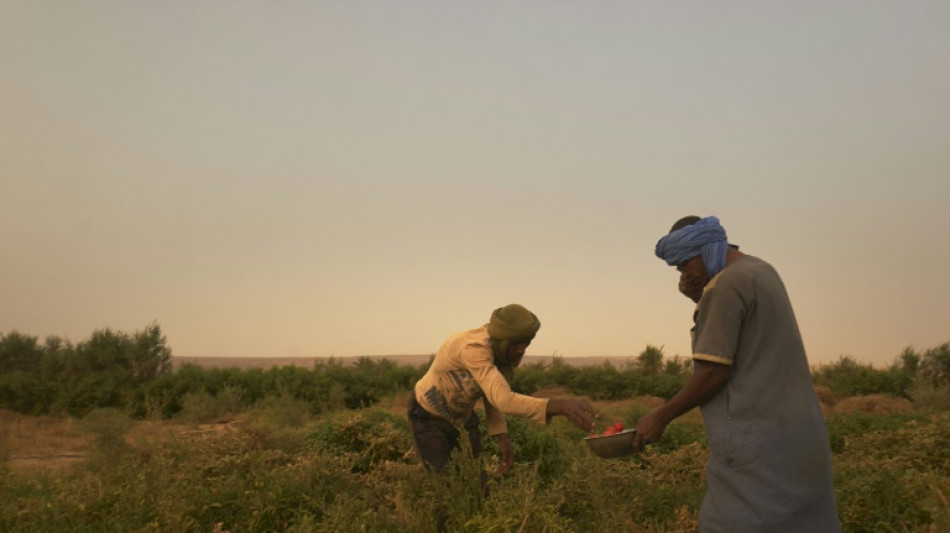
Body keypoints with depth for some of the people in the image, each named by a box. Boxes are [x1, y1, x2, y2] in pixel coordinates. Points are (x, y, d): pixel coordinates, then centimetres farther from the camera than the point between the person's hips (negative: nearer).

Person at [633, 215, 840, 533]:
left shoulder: (726, 285, -15)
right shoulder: (762, 271, 15)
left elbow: (712, 372, -18)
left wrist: (661, 417, -8)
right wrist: (698, 299, 8)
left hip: (757, 439, -10)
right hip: (795, 432, 10)